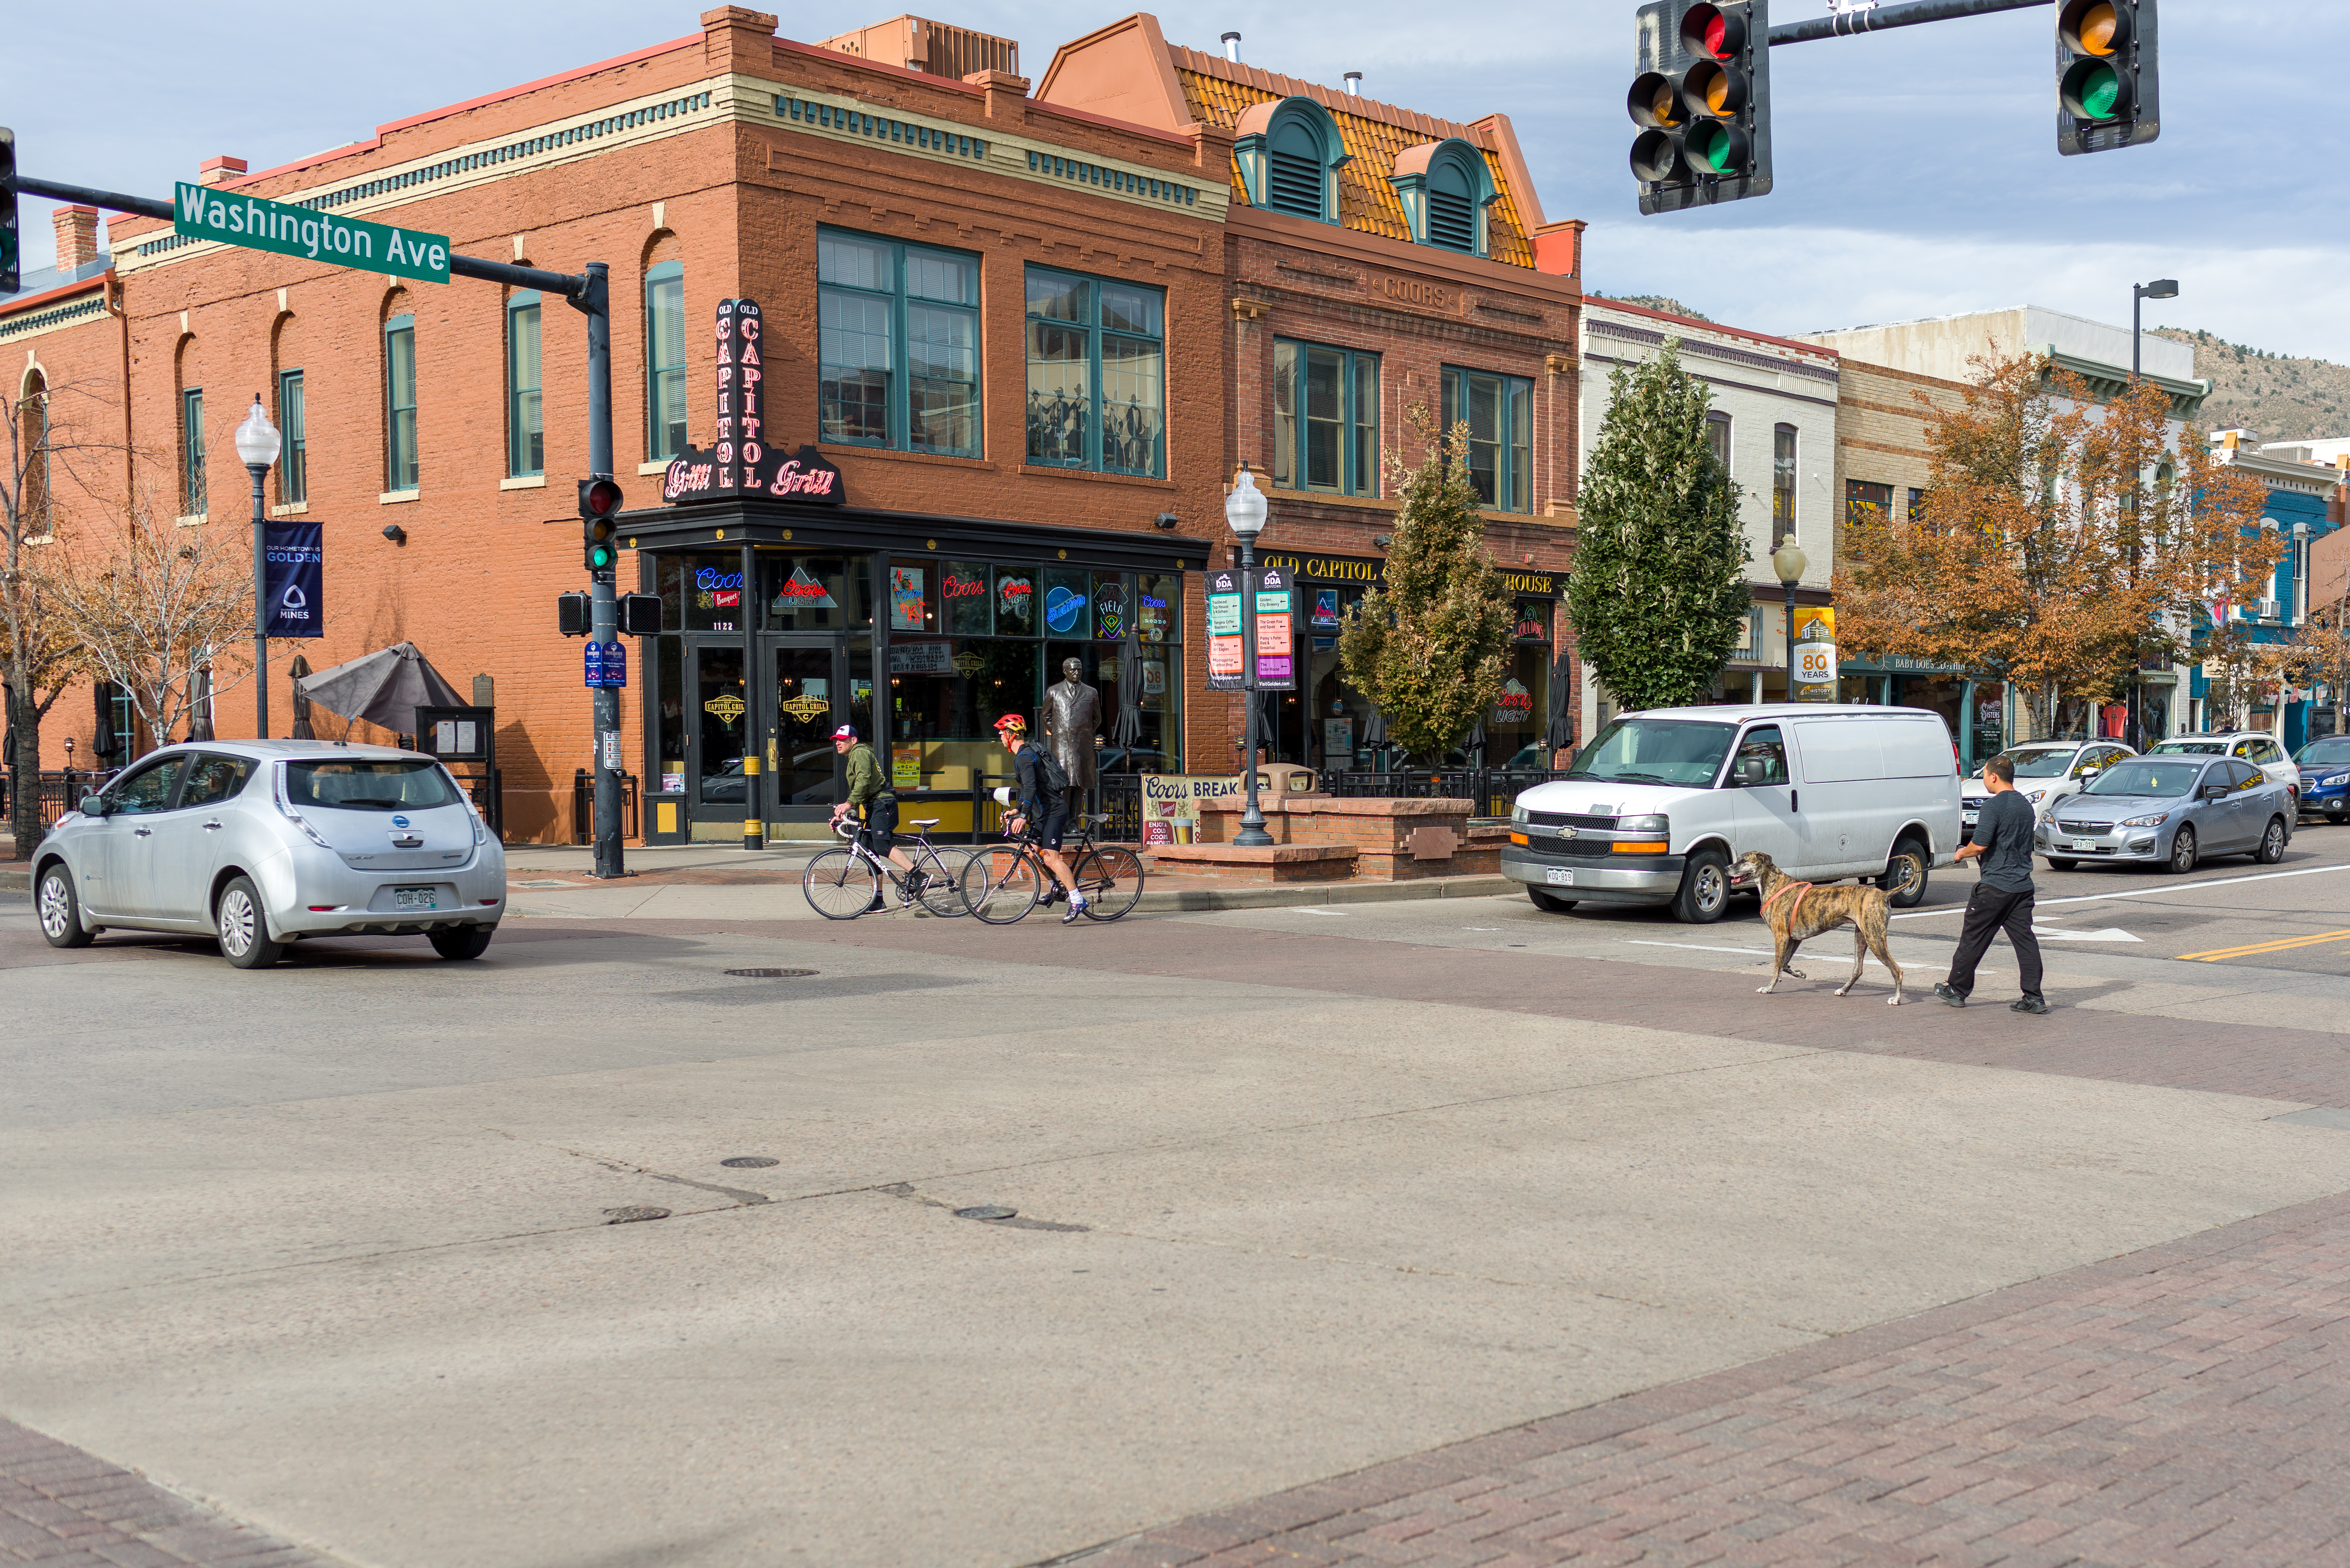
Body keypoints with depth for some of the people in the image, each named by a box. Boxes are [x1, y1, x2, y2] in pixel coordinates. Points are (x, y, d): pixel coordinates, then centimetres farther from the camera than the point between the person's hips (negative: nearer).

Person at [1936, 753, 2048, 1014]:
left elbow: (1980, 845, -19)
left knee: (1973, 938, 5)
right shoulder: (2025, 805, 12)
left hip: (1996, 885, -7)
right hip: (2023, 884, 7)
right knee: (2025, 940, 5)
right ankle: (2034, 997, 0)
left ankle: (1957, 990, 15)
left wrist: (1962, 853, 1)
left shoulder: (1994, 806, -14)